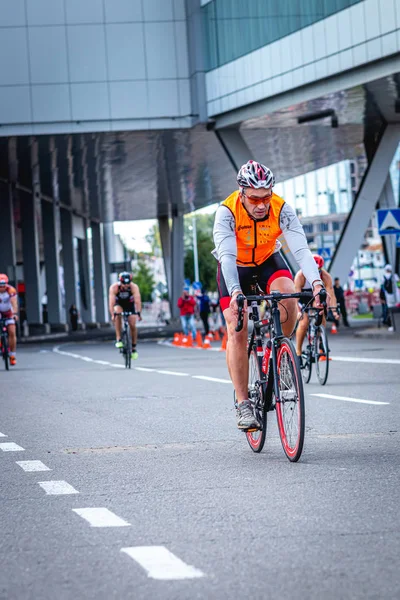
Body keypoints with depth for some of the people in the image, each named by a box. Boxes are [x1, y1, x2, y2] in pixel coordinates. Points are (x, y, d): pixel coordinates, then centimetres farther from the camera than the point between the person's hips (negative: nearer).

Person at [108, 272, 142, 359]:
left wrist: (138, 313, -54)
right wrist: (112, 314, -54)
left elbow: (137, 300, -40)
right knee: (118, 314, -34)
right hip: (119, 304, -1)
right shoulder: (114, 287, -31)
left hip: (130, 305, 1)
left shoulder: (134, 287, -30)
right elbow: (111, 302, -39)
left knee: (132, 326, -11)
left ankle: (134, 348, 6)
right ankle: (118, 339, -29)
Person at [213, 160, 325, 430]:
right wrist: (235, 292, -56)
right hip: (236, 268, -1)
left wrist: (316, 282, -51)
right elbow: (227, 256, -40)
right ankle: (243, 404, -11)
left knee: (288, 295, -30)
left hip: (268, 261, 1)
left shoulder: (282, 209, -27)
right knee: (237, 331, -15)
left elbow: (301, 249, -35)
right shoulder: (227, 212, -31)